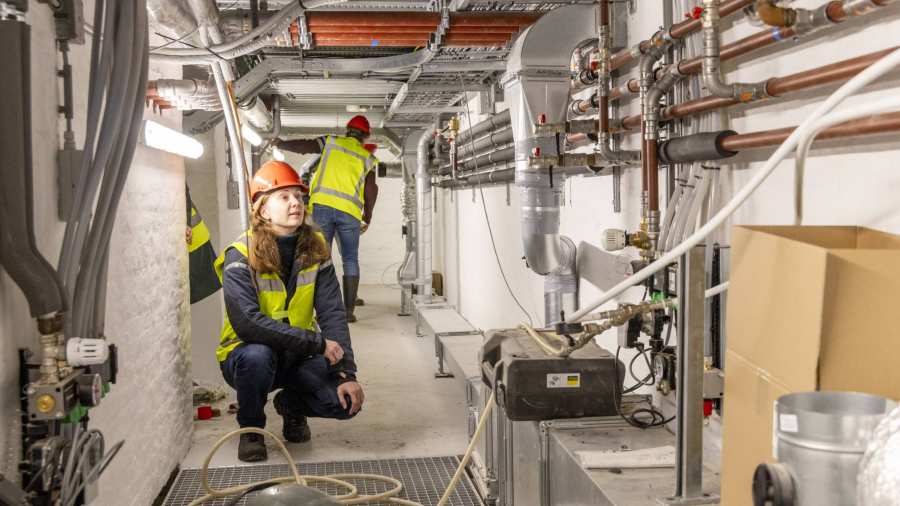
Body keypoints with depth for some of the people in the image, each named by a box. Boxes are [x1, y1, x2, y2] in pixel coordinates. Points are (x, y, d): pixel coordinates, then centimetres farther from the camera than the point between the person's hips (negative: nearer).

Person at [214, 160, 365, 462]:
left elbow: (332, 313, -10)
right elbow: (247, 323, -31)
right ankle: (250, 428, -6)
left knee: (347, 400, -18)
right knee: (257, 355, -38)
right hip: (245, 355, -3)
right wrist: (318, 342, -30)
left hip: (298, 357, 4)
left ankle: (291, 405, 17)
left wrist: (346, 373, -20)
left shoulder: (315, 247, -6)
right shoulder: (241, 256, -19)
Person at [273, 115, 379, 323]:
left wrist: (280, 144, 21)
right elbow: (371, 189, 6)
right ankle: (349, 310, 4)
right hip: (349, 211, 0)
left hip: (322, 205, 0)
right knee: (350, 260, 10)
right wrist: (367, 217, 16)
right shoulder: (366, 157, 12)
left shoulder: (331, 142, 11)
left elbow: (304, 145, 4)